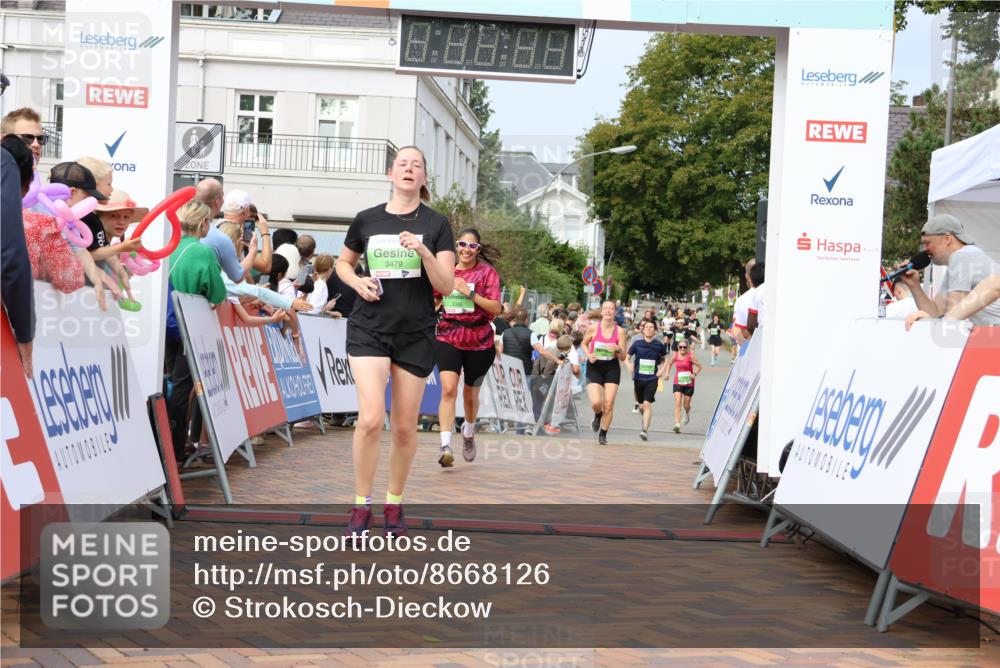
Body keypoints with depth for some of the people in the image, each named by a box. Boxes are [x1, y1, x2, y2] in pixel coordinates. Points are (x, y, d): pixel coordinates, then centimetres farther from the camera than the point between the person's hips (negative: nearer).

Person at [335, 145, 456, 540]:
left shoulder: (436, 225, 1)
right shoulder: (367, 220, 4)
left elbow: (446, 286, -5)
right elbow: (343, 262, 20)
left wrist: (423, 251, -21)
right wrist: (356, 282, -1)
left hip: (415, 334, 1)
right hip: (369, 329, 0)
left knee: (404, 427, 7)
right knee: (370, 419, -15)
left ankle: (394, 504, 26)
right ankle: (361, 506, 1)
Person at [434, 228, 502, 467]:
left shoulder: (487, 272, -3)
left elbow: (496, 308, -12)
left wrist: (470, 293, -20)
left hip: (479, 341, -1)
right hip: (448, 339, 1)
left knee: (471, 394, 13)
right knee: (448, 388, -18)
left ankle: (469, 434, 42)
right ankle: (445, 446, -22)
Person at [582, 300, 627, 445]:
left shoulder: (620, 331, -5)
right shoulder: (593, 328, -7)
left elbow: (623, 357, -1)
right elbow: (584, 343, 12)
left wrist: (618, 349, -22)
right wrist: (589, 355, -7)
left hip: (612, 368, 1)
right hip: (594, 368, -1)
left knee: (608, 404, -3)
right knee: (596, 403, -15)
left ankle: (603, 434, 17)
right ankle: (598, 416, 24)